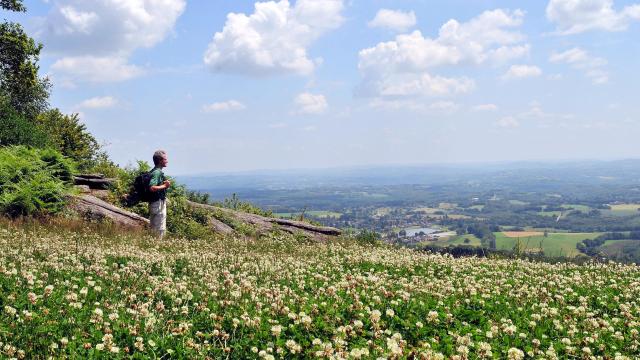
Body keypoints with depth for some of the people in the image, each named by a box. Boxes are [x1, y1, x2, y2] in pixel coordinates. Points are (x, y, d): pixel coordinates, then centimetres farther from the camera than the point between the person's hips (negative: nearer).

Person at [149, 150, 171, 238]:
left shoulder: (155, 171, 13)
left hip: (154, 202, 10)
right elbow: (152, 188, -29)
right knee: (160, 228, -5)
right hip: (158, 203, -10)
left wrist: (164, 183, 11)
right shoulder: (157, 172, -18)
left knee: (154, 227, 16)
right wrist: (164, 186, -18)